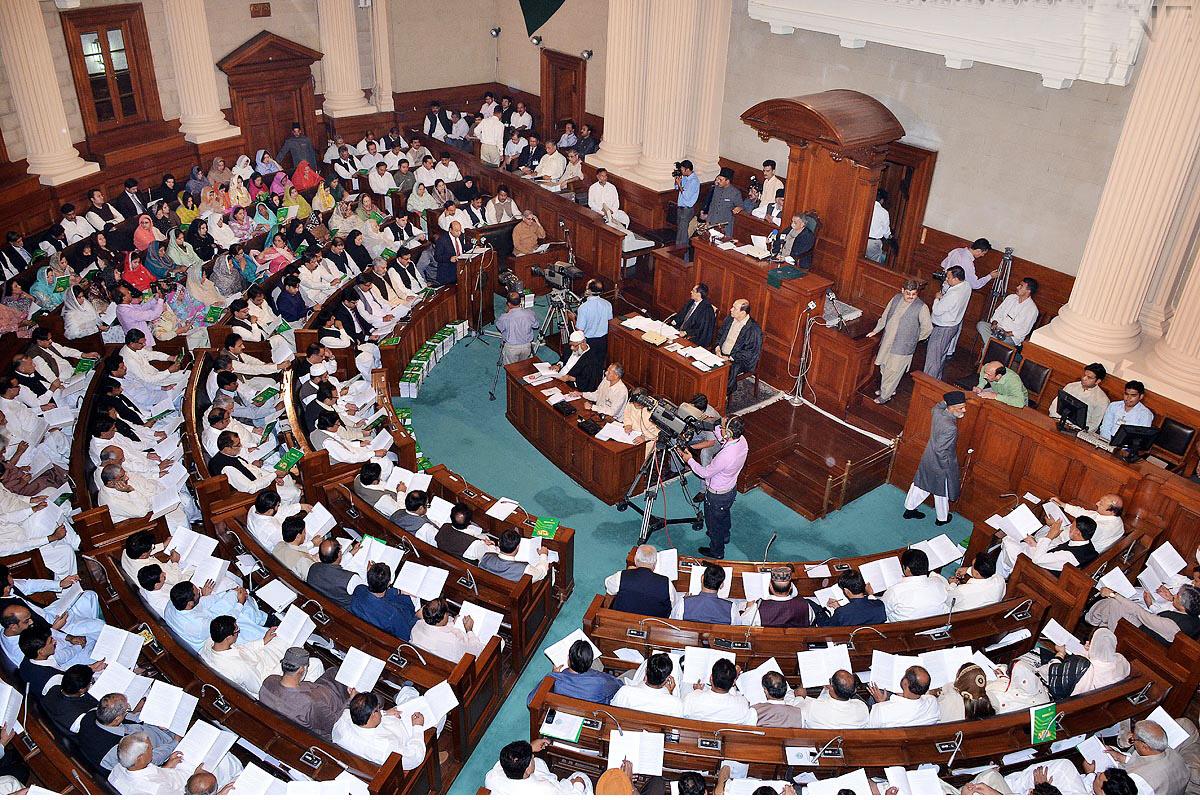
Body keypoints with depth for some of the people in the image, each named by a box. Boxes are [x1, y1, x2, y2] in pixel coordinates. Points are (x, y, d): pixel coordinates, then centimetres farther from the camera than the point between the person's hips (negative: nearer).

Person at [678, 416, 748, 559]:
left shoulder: (724, 456, -43)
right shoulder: (741, 440, -20)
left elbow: (705, 473, -25)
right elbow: (723, 438, 4)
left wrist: (689, 460, -12)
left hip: (717, 496, -7)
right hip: (731, 489, 7)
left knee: (713, 523, 21)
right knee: (724, 514, 35)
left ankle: (716, 551, 44)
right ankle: (725, 536, 63)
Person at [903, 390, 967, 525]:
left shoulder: (938, 412, -14)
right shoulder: (950, 428, -36)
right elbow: (940, 451, -31)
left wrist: (946, 401, 6)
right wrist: (947, 467, -18)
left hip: (927, 460, 7)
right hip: (940, 465, -7)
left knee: (920, 484, 25)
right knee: (942, 493, 18)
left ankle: (909, 509, 42)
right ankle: (942, 518, 41)